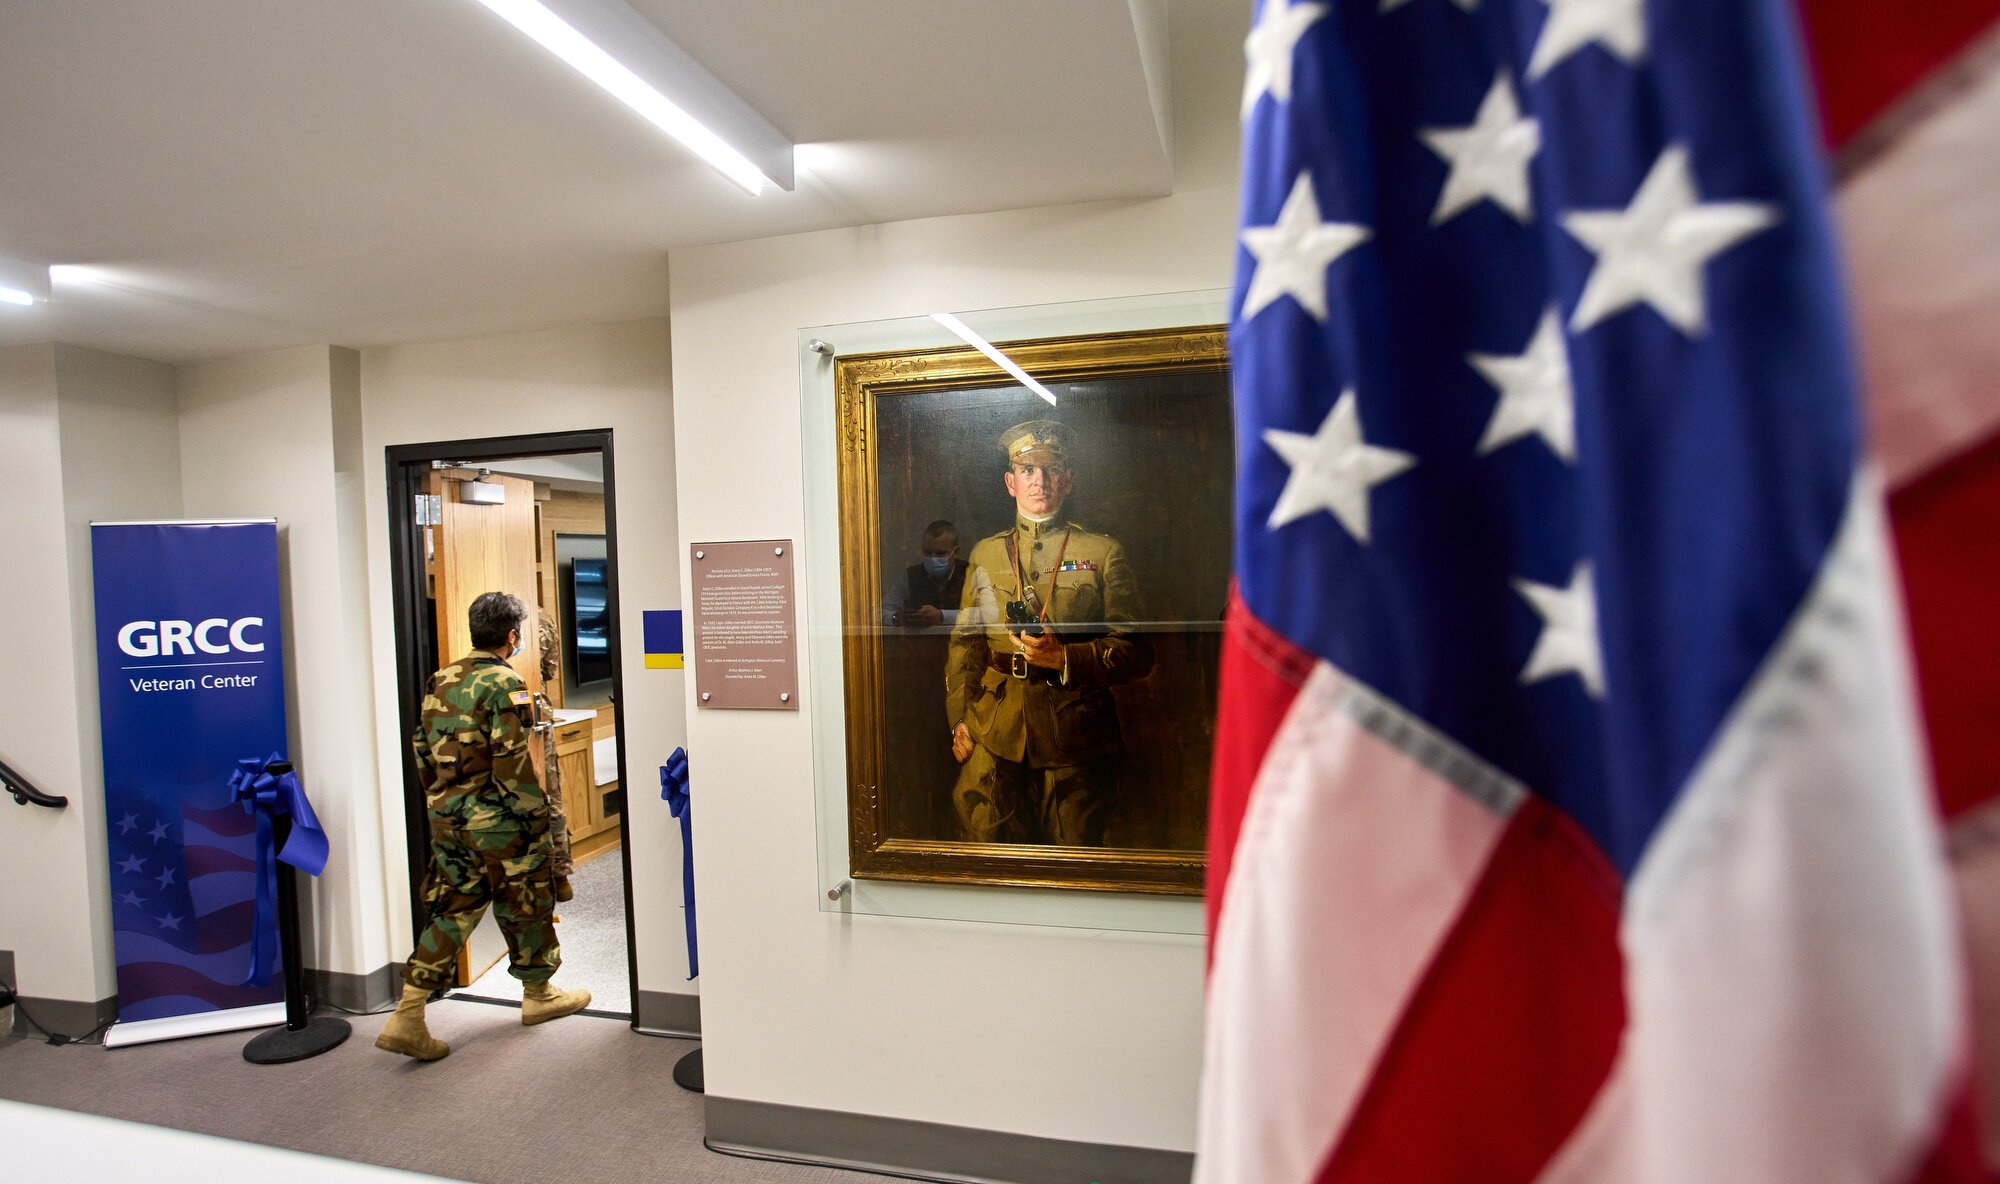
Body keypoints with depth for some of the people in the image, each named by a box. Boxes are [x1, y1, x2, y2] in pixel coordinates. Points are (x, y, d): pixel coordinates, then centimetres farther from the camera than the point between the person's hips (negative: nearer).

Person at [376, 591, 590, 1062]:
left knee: (452, 909, 14)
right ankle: (538, 994, 27)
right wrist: (536, 814, -12)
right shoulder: (504, 684, -17)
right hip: (496, 819, -7)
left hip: (447, 816, 7)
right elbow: (512, 762, -20)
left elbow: (423, 749, 13)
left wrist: (442, 799, 22)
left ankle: (407, 1016, 10)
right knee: (524, 903, 10)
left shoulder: (441, 680, 8)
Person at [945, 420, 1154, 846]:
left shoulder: (1103, 554, 5)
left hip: (1075, 740, -2)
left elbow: (1135, 652, -1)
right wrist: (959, 719, 6)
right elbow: (964, 642, 16)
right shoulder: (984, 554, 14)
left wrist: (1064, 658, -16)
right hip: (994, 739, 2)